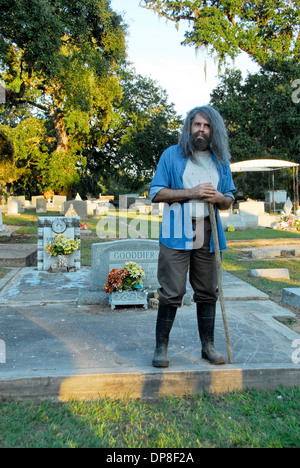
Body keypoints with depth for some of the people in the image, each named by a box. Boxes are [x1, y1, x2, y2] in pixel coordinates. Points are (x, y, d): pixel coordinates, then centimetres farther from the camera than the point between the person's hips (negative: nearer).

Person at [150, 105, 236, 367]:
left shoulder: (221, 161, 16)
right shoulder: (172, 155, 5)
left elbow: (229, 201, 19)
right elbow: (156, 193, -2)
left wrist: (219, 198, -6)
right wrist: (192, 192, -12)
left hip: (208, 235, 4)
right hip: (177, 234, -3)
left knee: (207, 292, 9)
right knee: (171, 293, -3)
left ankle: (208, 346, 22)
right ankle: (161, 347, 11)